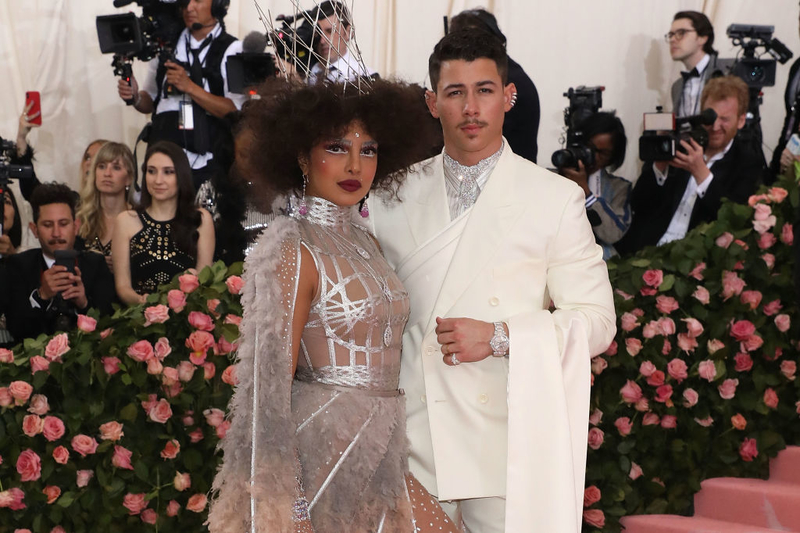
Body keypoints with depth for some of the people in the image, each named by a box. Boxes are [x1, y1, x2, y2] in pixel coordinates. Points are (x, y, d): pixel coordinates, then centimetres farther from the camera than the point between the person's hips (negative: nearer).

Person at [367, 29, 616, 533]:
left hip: (505, 443, -2)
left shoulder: (556, 199, 1)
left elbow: (596, 321, -2)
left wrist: (499, 337, -15)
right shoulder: (394, 194, 10)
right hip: (411, 441, 2)